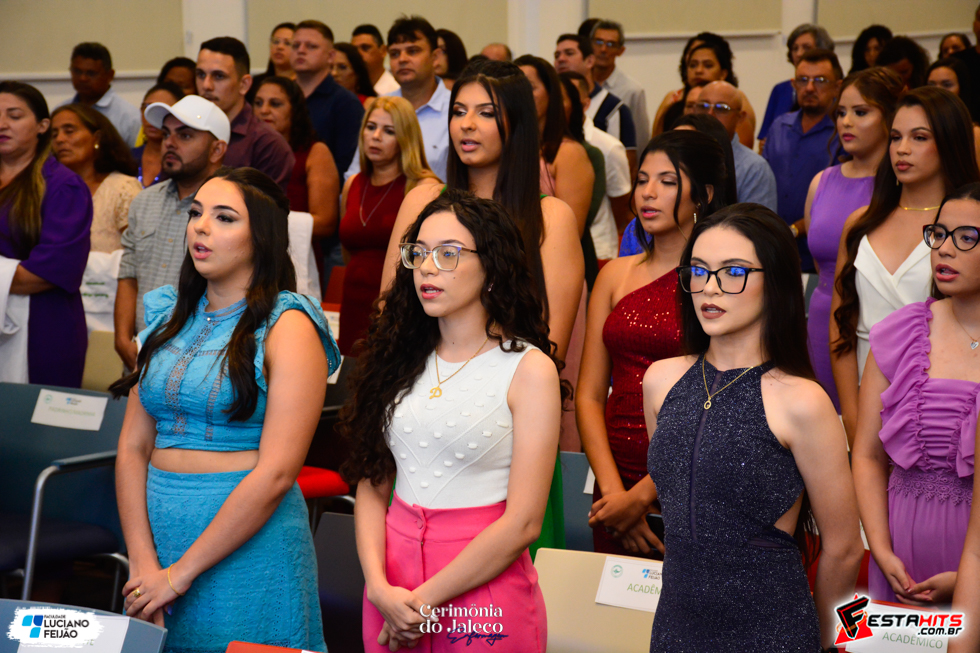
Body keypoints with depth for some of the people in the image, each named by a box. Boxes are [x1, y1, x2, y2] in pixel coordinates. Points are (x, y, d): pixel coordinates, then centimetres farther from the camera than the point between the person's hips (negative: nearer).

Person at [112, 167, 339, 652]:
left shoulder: (287, 326, -8)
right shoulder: (169, 319, 11)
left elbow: (276, 473, -15)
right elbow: (132, 449, 6)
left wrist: (181, 572, -14)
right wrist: (143, 561, -8)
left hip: (249, 547, -5)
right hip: (156, 528, 5)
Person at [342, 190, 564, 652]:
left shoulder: (529, 370, -8)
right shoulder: (401, 358, 6)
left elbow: (523, 522, -13)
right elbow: (372, 486, 4)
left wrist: (424, 600, -13)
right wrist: (379, 586, -12)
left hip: (482, 583, -4)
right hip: (392, 584, 4)